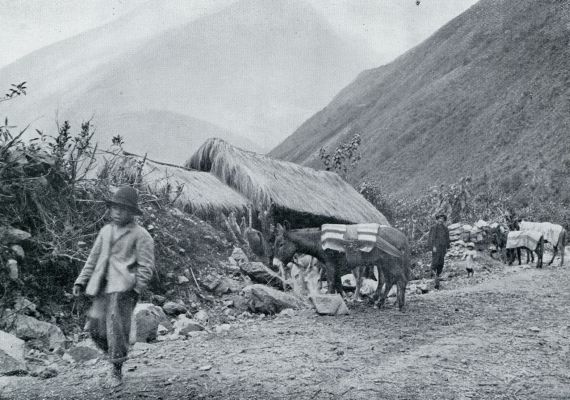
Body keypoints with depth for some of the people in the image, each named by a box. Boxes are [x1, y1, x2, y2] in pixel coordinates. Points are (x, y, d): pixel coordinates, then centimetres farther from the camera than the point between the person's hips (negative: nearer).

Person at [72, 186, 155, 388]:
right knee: (95, 325, 1)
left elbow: (146, 266, -3)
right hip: (102, 286, 6)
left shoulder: (140, 235, 0)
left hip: (122, 287, -6)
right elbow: (93, 258, 22)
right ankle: (114, 357, 24)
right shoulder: (105, 231, 19)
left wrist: (136, 289, -10)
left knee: (116, 329, -8)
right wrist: (81, 281, 15)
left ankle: (116, 371, 4)